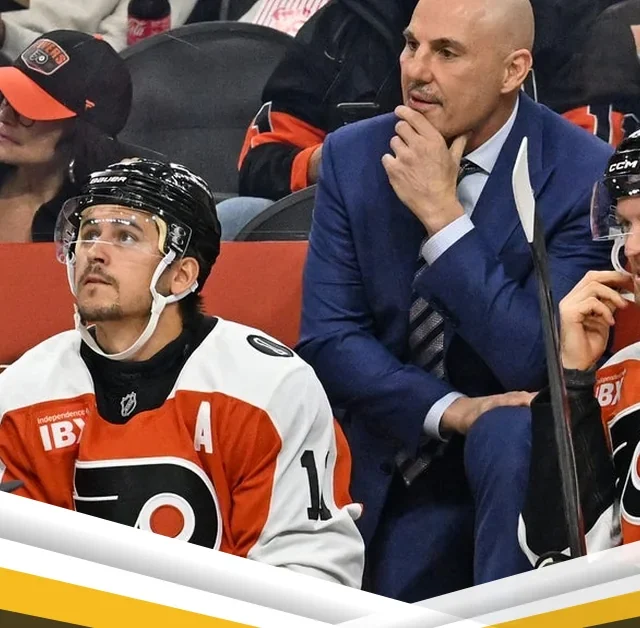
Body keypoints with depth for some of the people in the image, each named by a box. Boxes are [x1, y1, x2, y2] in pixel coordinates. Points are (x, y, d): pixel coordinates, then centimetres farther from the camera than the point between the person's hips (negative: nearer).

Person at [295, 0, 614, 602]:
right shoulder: (352, 156, -2)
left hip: (522, 449, -3)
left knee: (509, 435, -35)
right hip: (397, 454, 3)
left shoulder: (584, 174, -15)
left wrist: (442, 214, -26)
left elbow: (536, 362, -22)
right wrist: (449, 410, -21)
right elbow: (328, 338, -5)